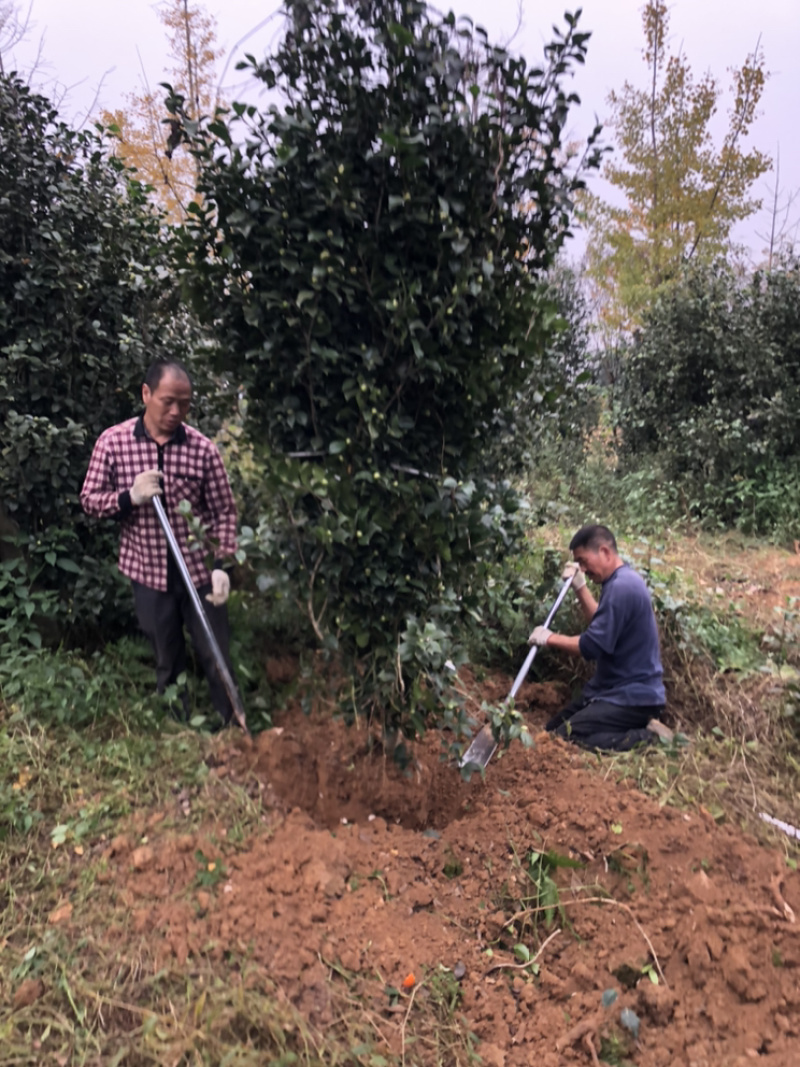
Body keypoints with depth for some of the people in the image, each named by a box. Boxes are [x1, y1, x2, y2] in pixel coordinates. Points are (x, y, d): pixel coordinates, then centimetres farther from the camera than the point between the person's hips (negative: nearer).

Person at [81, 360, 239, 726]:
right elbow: (89, 500, 1)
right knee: (167, 662, 15)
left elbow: (224, 511, -3)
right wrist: (129, 496, -19)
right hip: (148, 572, 1)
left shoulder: (203, 448, -7)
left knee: (216, 657, 8)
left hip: (199, 570, -1)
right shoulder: (112, 441, -5)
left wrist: (222, 565, -12)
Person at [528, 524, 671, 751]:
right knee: (550, 730, 11)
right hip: (620, 689, 10)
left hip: (633, 696, -10)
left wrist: (550, 638, -9)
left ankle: (647, 738, -10)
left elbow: (593, 646, -24)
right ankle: (640, 727, 9)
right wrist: (580, 586, 14)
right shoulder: (624, 580, 10)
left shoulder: (621, 586, -23)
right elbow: (601, 624, 23)